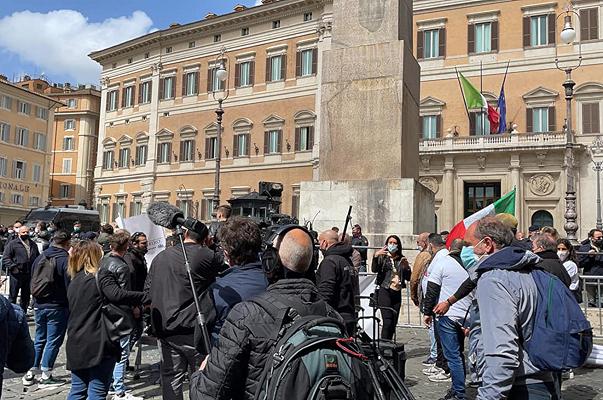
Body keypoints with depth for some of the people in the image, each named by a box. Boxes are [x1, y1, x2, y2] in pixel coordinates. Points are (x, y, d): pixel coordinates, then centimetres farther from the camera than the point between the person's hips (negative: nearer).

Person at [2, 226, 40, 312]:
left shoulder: (33, 244, 15)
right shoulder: (13, 243, -2)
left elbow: (38, 257, 24)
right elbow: (5, 258, -7)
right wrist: (12, 267, -17)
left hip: (29, 274, 5)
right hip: (17, 274, -5)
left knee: (26, 296, 12)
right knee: (13, 295, 1)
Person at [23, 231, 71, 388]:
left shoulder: (40, 258, 8)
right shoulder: (65, 260, -16)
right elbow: (70, 285, -16)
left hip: (39, 305, 7)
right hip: (58, 307, -7)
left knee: (39, 340, 17)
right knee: (53, 341, 3)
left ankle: (30, 373, 21)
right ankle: (46, 376, 8)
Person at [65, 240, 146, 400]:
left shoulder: (73, 282, 15)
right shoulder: (102, 275, -9)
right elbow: (117, 295, -27)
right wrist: (144, 297, -25)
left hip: (76, 346, 8)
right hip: (99, 345, -7)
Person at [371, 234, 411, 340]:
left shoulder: (402, 259, 12)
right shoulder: (382, 257, 3)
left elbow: (408, 277, 12)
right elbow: (374, 269, -13)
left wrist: (406, 267, -6)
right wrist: (376, 256, -27)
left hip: (397, 293, 4)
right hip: (385, 291, -4)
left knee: (394, 323, 6)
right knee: (387, 321, -15)